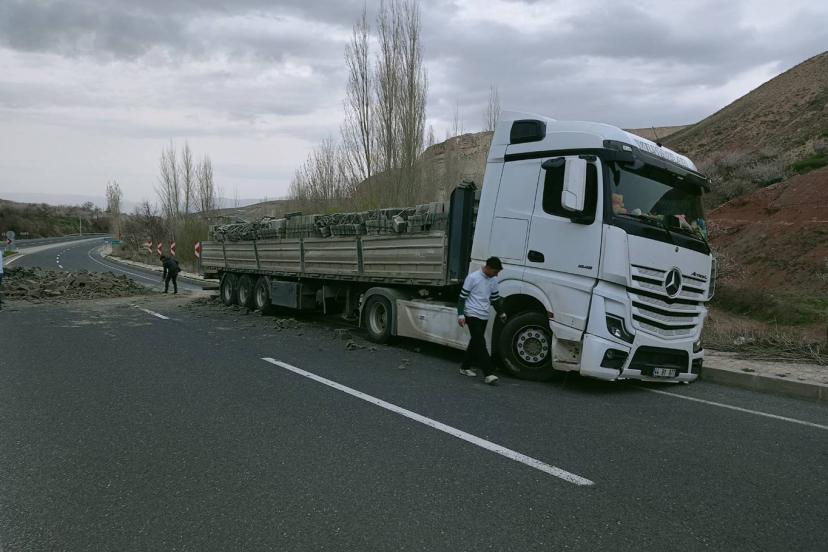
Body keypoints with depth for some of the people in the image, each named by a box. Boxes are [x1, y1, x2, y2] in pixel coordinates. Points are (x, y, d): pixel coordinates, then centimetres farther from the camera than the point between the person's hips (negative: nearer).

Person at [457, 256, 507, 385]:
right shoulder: (473, 277, -11)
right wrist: (460, 315, -13)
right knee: (480, 344, -13)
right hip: (472, 315, -7)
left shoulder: (493, 280, 10)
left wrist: (501, 313, 26)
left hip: (484, 316, 7)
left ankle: (465, 367, 26)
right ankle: (488, 373, -17)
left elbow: (495, 298, 22)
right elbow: (462, 297, -8)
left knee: (475, 342, 12)